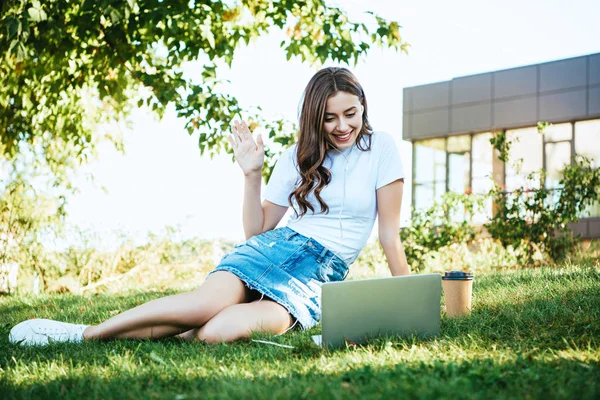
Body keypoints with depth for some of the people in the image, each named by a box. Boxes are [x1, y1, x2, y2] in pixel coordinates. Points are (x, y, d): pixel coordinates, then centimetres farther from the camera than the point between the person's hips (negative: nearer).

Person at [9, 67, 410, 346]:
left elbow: (390, 233, 2)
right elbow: (257, 231, 10)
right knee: (207, 302, -33)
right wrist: (252, 174, -3)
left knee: (216, 333, -32)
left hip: (323, 275, -2)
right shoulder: (298, 158, 10)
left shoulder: (380, 147, 2)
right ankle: (87, 333, -21)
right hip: (276, 247, 2)